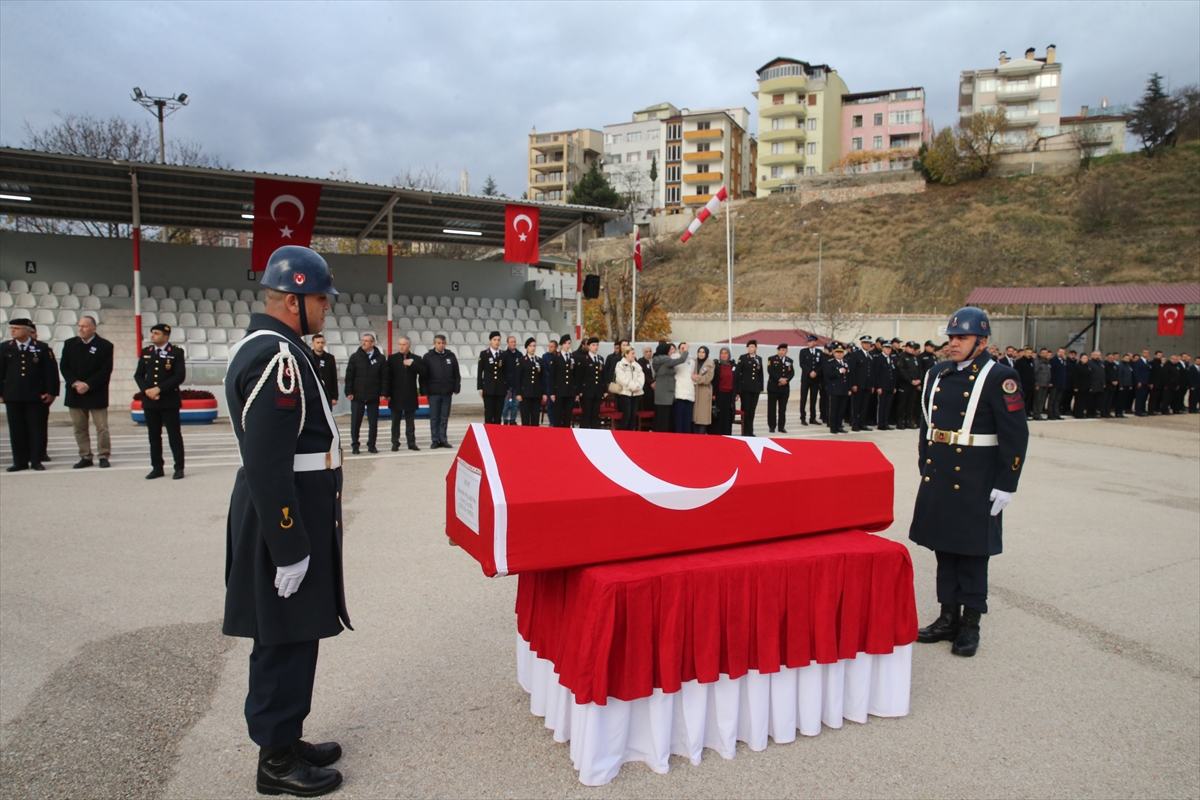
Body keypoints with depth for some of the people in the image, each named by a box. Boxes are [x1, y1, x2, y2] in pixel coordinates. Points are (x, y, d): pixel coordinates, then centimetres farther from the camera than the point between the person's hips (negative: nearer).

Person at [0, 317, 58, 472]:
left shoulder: (42, 348, 2)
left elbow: (51, 371, 1)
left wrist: (51, 392, -4)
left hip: (35, 396, -2)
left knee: (36, 429, 2)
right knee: (16, 430, 5)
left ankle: (36, 461, 10)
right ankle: (20, 461, 13)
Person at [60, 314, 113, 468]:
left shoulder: (105, 345, -4)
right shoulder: (70, 344, 7)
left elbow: (106, 370, -8)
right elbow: (64, 366, 5)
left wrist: (88, 385, -15)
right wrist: (75, 383, -10)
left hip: (96, 394, -4)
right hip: (75, 394, 4)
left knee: (101, 427, 0)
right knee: (79, 427, 7)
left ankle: (104, 456, 8)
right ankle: (85, 457, 14)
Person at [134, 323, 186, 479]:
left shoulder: (176, 352, -3)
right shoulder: (146, 352, 11)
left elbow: (180, 376, -10)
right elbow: (138, 375, 11)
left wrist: (159, 389, -16)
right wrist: (146, 390, -7)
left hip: (169, 400, -5)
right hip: (149, 401, 5)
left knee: (174, 435, -1)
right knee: (154, 435, 9)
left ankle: (179, 468, 4)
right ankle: (157, 468, 16)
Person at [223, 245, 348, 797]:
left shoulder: (268, 347, 12)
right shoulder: (277, 358, -21)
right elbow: (266, 465, -26)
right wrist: (289, 549, -23)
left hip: (294, 515, 10)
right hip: (285, 520, -10)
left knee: (289, 639, 19)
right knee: (285, 642, 3)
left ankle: (285, 738, 34)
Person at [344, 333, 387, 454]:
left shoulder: (380, 358, 2)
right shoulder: (355, 357, 2)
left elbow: (385, 377, 2)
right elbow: (349, 376, 1)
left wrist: (383, 393, -5)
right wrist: (349, 392, -6)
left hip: (374, 397, 0)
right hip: (357, 396, 0)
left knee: (373, 422, 6)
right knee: (355, 422, 4)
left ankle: (371, 445, 16)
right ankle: (355, 445, 13)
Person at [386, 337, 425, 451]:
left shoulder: (415, 359, 5)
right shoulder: (392, 358, 1)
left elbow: (423, 372, -6)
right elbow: (388, 376, -2)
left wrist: (412, 364, -16)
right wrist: (388, 393, -7)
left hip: (411, 395, 1)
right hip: (396, 395, -1)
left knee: (410, 421, 7)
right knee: (395, 421, 4)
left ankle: (411, 442, 12)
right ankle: (395, 443, 10)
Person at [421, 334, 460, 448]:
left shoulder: (451, 356, 5)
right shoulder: (428, 357, 0)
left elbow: (456, 374, 7)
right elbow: (423, 375, -2)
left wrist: (456, 388, 1)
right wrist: (424, 391, -6)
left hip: (447, 392, 2)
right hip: (433, 392, -2)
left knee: (444, 417, 7)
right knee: (434, 417, 4)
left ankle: (443, 440, 14)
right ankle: (435, 440, 10)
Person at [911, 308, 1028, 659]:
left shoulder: (998, 377, -10)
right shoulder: (938, 375, 9)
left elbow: (1016, 435, -12)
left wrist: (1006, 485, -14)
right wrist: (925, 468, 14)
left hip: (975, 483, -6)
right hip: (938, 479, 6)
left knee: (971, 552, 5)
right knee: (943, 547, 13)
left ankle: (970, 625, 18)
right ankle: (948, 617, 25)